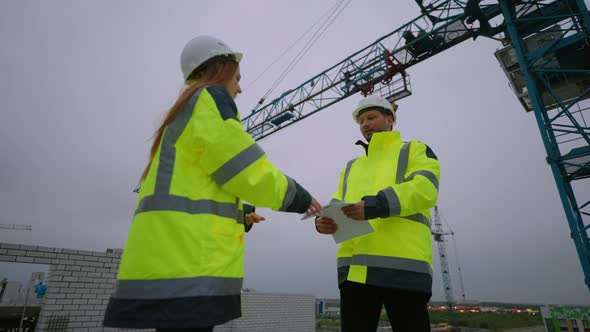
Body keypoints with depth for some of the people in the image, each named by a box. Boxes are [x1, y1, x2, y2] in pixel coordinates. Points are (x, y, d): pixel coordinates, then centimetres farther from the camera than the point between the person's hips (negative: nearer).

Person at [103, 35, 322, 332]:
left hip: (167, 264, 10)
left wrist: (240, 214, 35)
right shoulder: (209, 98, -2)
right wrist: (296, 197, 6)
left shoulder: (181, 113, 27)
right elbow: (247, 171, -10)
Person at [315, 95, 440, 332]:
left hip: (402, 264, -4)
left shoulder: (415, 150, 12)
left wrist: (375, 205, -23)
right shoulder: (351, 167, 27)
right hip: (354, 267, 5)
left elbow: (424, 188, -8)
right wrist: (324, 221, -7)